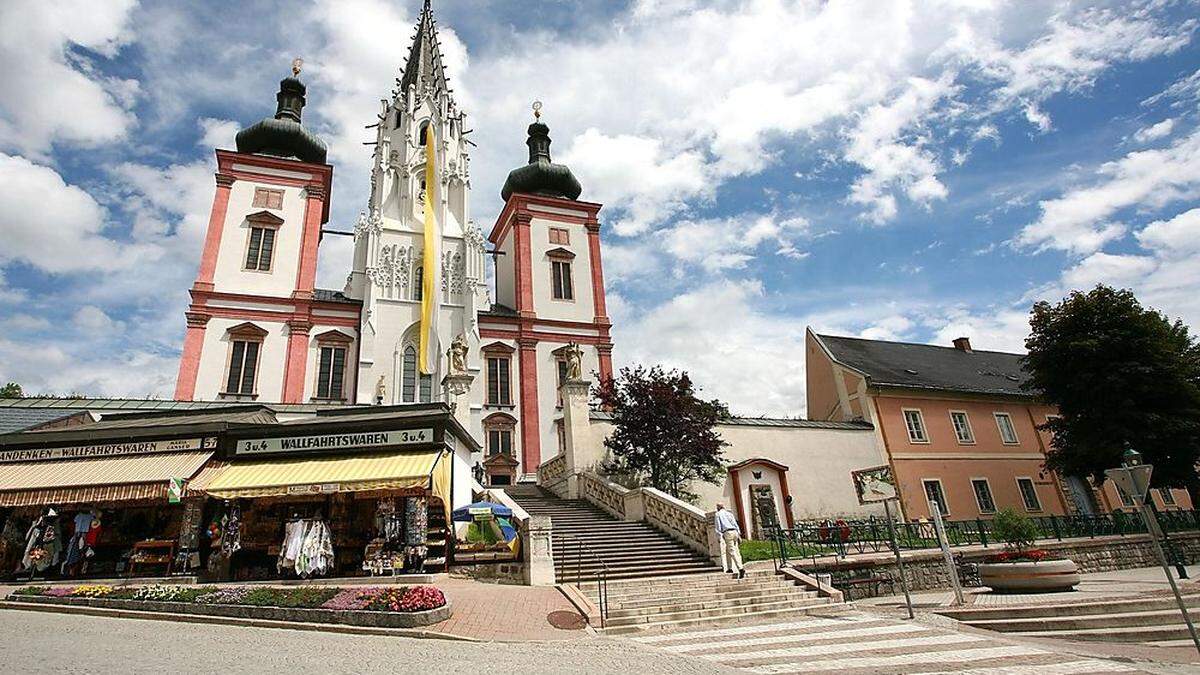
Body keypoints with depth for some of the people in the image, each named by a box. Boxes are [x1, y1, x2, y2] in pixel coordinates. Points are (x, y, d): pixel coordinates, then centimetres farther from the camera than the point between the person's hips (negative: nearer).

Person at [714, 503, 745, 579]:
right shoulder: (729, 513, 22)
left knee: (732, 551, -10)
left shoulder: (718, 514, 8)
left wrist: (719, 536, 5)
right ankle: (730, 568, 15)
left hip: (727, 532, -6)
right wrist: (739, 535, 16)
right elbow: (735, 524, 17)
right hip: (734, 532, 6)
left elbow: (718, 526, 1)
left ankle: (740, 568, -21)